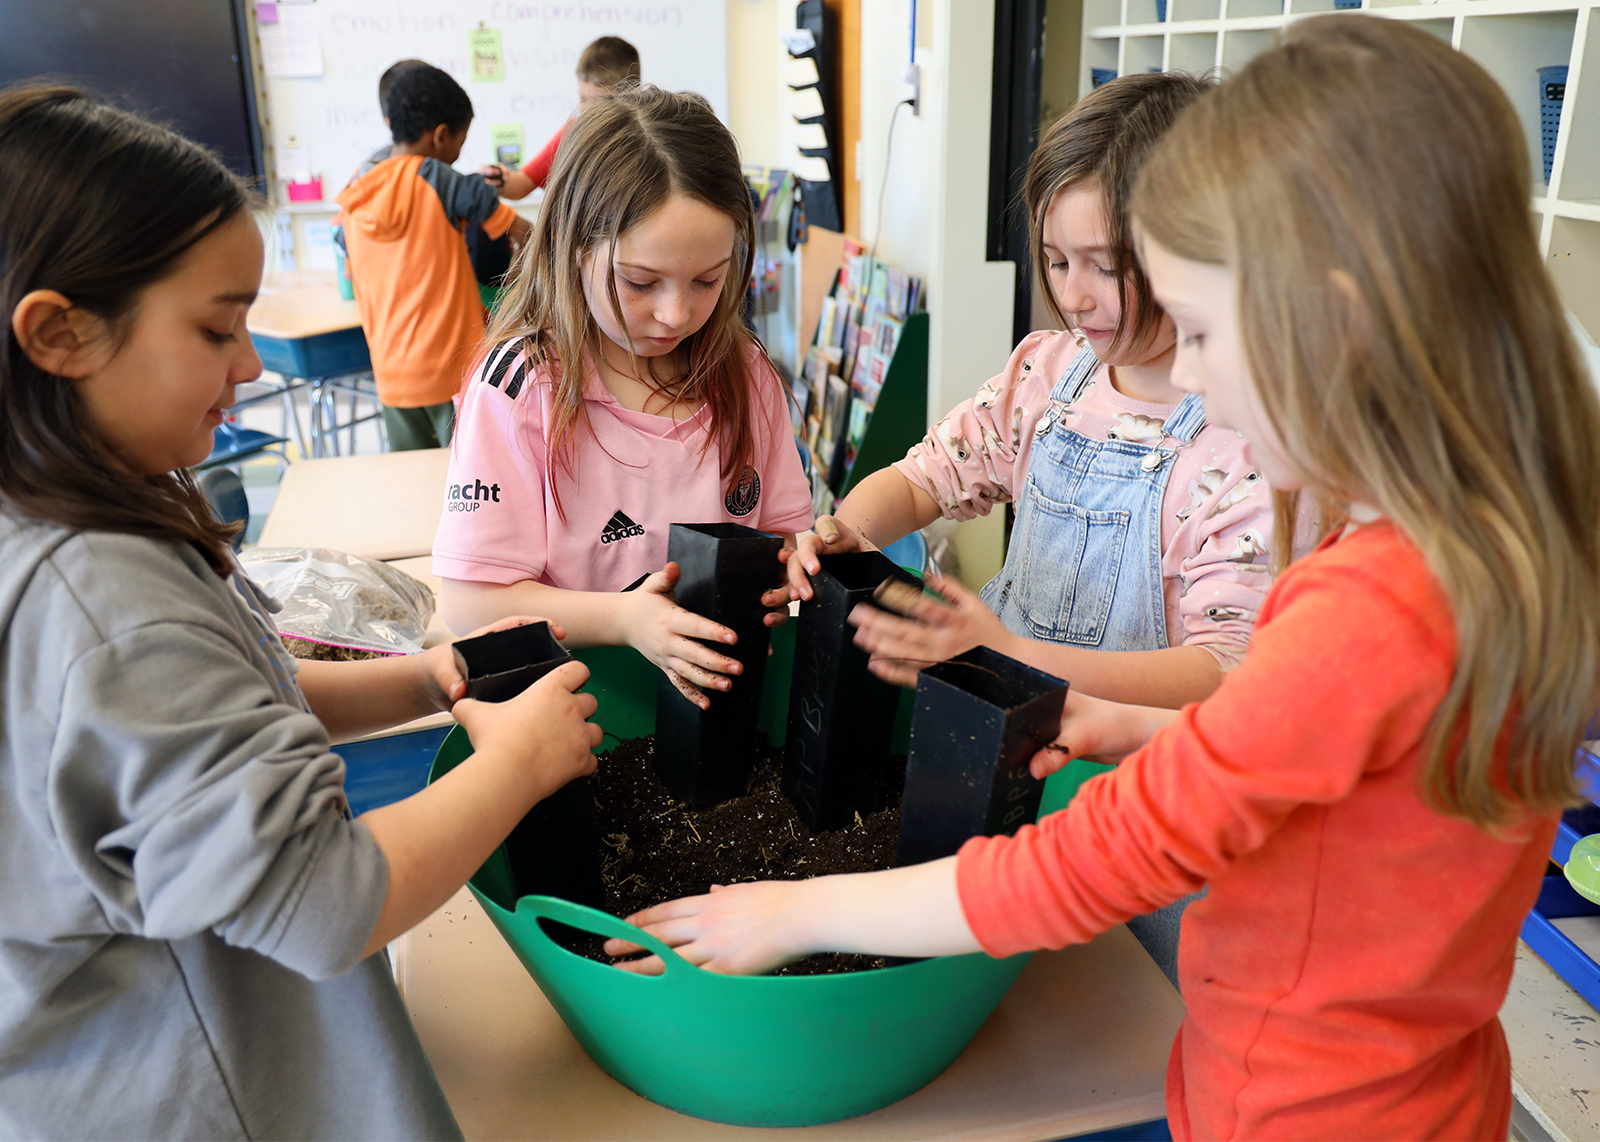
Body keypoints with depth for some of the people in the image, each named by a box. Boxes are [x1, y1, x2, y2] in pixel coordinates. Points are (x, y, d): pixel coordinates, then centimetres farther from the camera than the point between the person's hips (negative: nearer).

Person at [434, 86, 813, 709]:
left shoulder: (743, 372, 4)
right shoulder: (521, 384, -11)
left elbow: (785, 526, 12)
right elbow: (470, 602, -12)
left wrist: (787, 569, -13)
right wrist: (623, 618, -26)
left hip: (726, 681, 4)